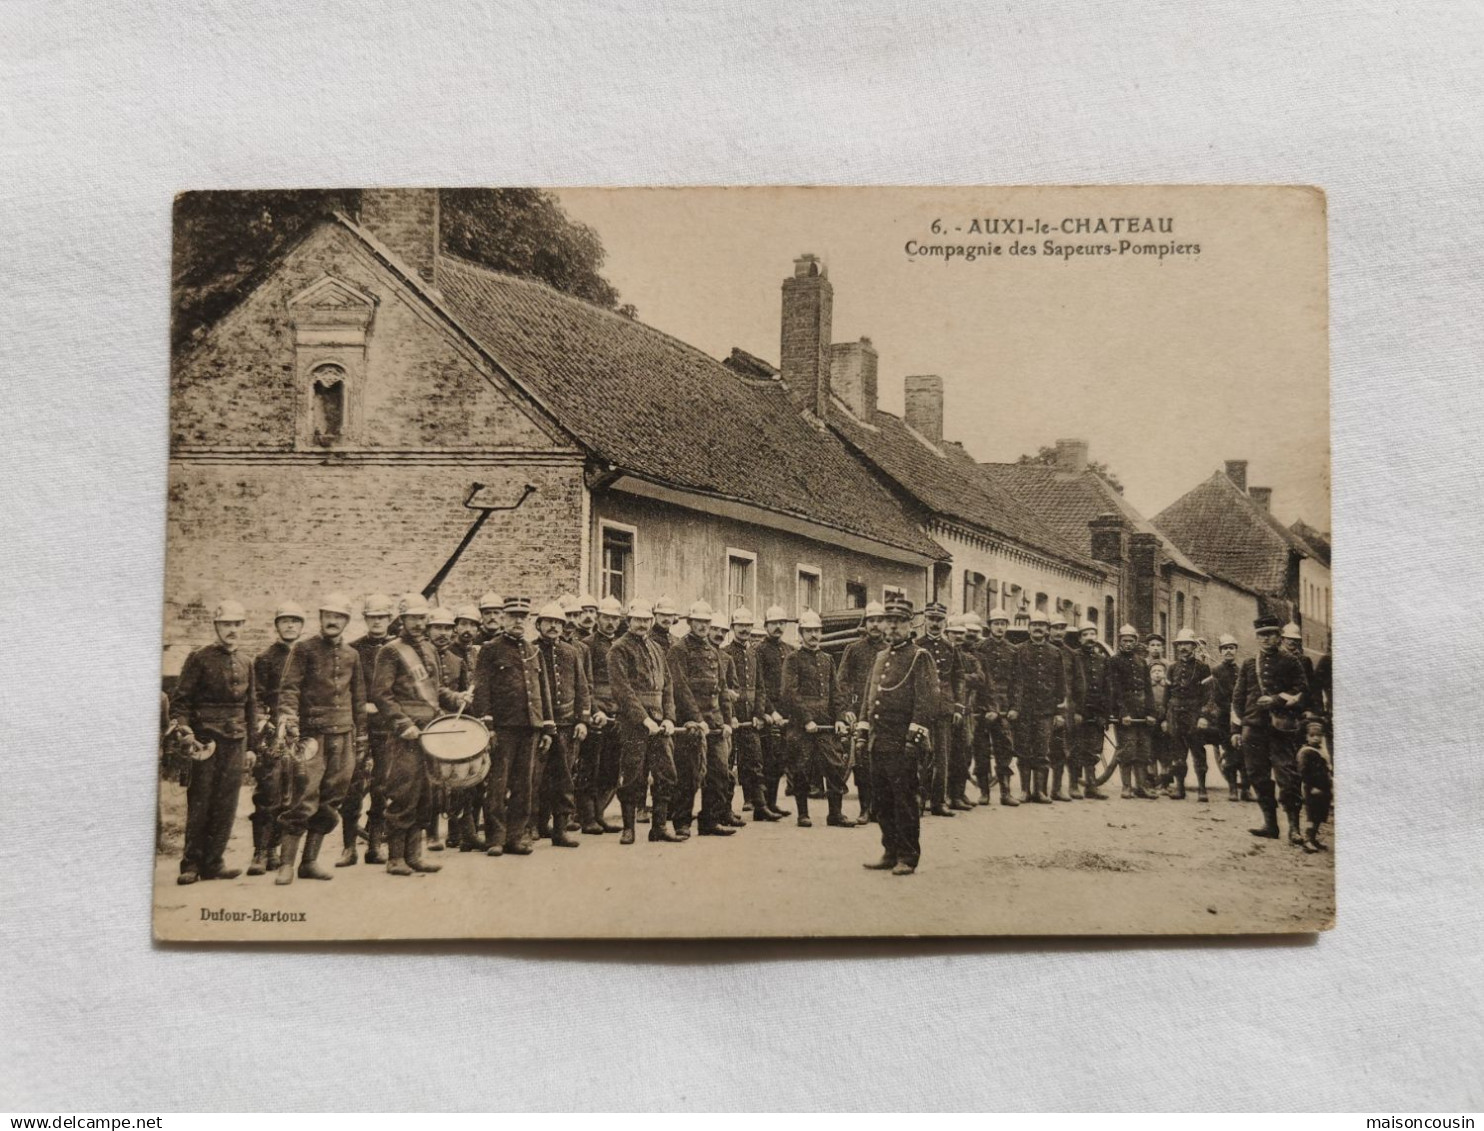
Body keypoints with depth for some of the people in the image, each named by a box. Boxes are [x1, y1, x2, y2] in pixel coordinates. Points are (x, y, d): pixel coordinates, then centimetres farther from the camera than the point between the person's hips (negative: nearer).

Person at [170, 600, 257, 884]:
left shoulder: (246, 665, 14)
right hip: (205, 740, -4)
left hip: (235, 743, 4)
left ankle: (213, 863, 11)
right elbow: (180, 699, -2)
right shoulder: (199, 659, 0)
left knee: (225, 806, 3)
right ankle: (191, 864, 7)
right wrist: (183, 729, -17)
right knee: (199, 804, -1)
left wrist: (251, 745, 15)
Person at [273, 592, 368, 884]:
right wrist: (287, 717, -25)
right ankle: (286, 864, -1)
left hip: (342, 736, 5)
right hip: (311, 734, -5)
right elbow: (289, 687, -8)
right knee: (303, 800, -9)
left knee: (330, 802, 6)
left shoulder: (351, 655, 15)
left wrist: (360, 737, 18)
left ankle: (310, 861, 16)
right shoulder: (304, 649, 2)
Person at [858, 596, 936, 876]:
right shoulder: (880, 657, 17)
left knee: (905, 801, -1)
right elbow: (868, 695, 22)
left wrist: (914, 736, -18)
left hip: (902, 744, -7)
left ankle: (908, 857, 8)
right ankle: (891, 852, 22)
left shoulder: (920, 658, -4)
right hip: (878, 742, 7)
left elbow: (927, 699, -12)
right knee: (880, 802, 11)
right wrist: (864, 730, 14)